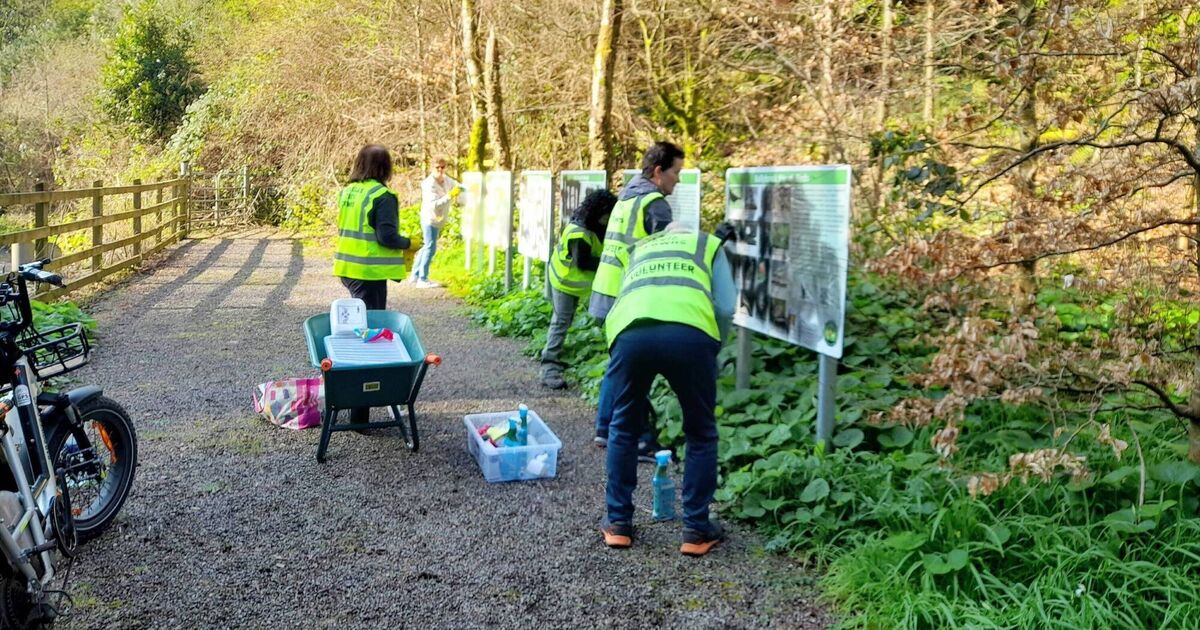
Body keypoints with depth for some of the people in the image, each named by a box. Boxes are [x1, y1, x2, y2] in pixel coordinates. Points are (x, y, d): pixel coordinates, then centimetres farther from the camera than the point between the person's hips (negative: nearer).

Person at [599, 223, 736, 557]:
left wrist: (641, 395, 46)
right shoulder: (708, 244, 33)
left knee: (623, 429, 24)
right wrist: (709, 351, 32)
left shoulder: (638, 250, 41)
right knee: (701, 434, 19)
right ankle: (696, 531, 23)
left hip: (629, 332, 2)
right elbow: (726, 308, 17)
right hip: (689, 333, -2)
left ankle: (618, 523, 30)